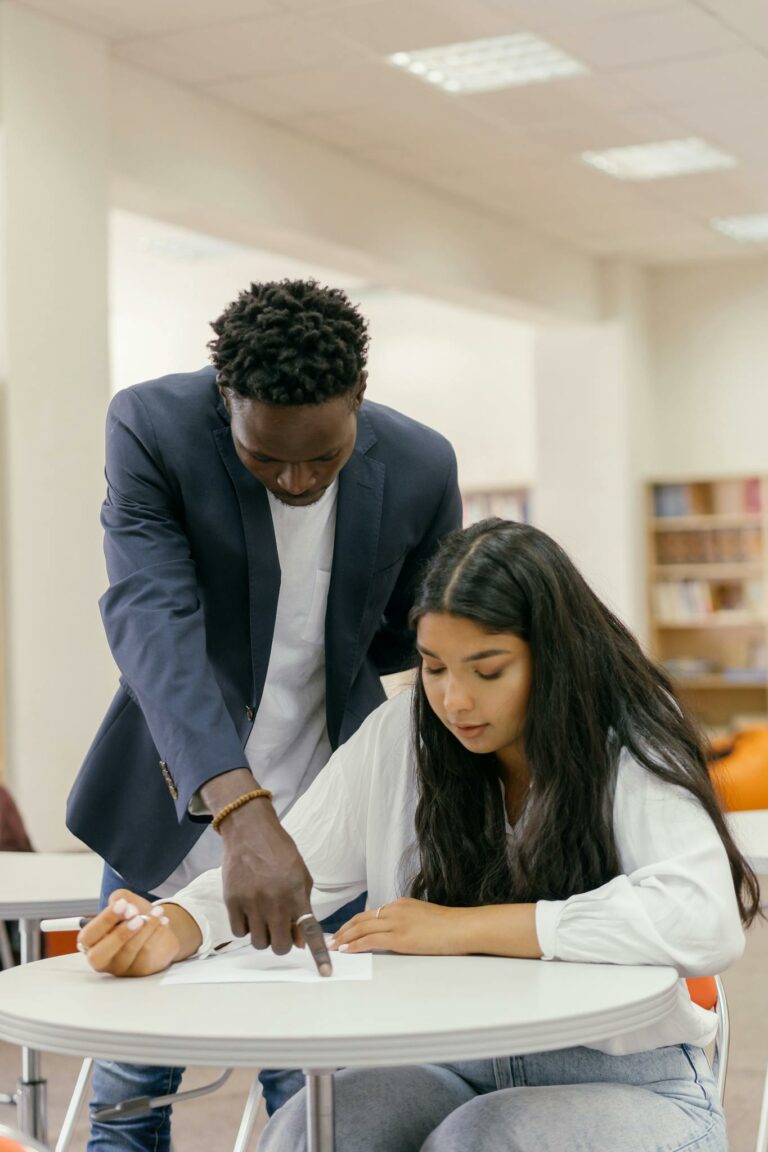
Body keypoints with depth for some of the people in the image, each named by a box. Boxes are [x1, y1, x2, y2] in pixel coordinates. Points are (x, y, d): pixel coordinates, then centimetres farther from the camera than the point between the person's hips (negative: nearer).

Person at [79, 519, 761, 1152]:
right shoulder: (399, 739, 1)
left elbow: (707, 921, -28)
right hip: (449, 1074, 3)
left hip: (625, 1085, -3)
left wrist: (465, 928, -27)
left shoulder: (632, 759, -11)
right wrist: (170, 932, -23)